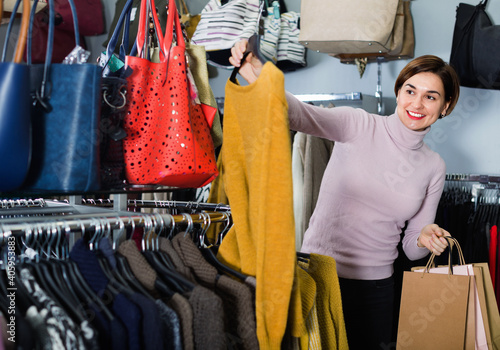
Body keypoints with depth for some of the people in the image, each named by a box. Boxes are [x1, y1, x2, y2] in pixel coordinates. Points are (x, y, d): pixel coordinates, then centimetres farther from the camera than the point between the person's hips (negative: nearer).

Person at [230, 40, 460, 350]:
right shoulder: (359, 126, -7)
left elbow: (411, 248, 9)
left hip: (375, 289, 3)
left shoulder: (434, 167, 4)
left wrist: (425, 240, -14)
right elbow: (301, 115, -25)